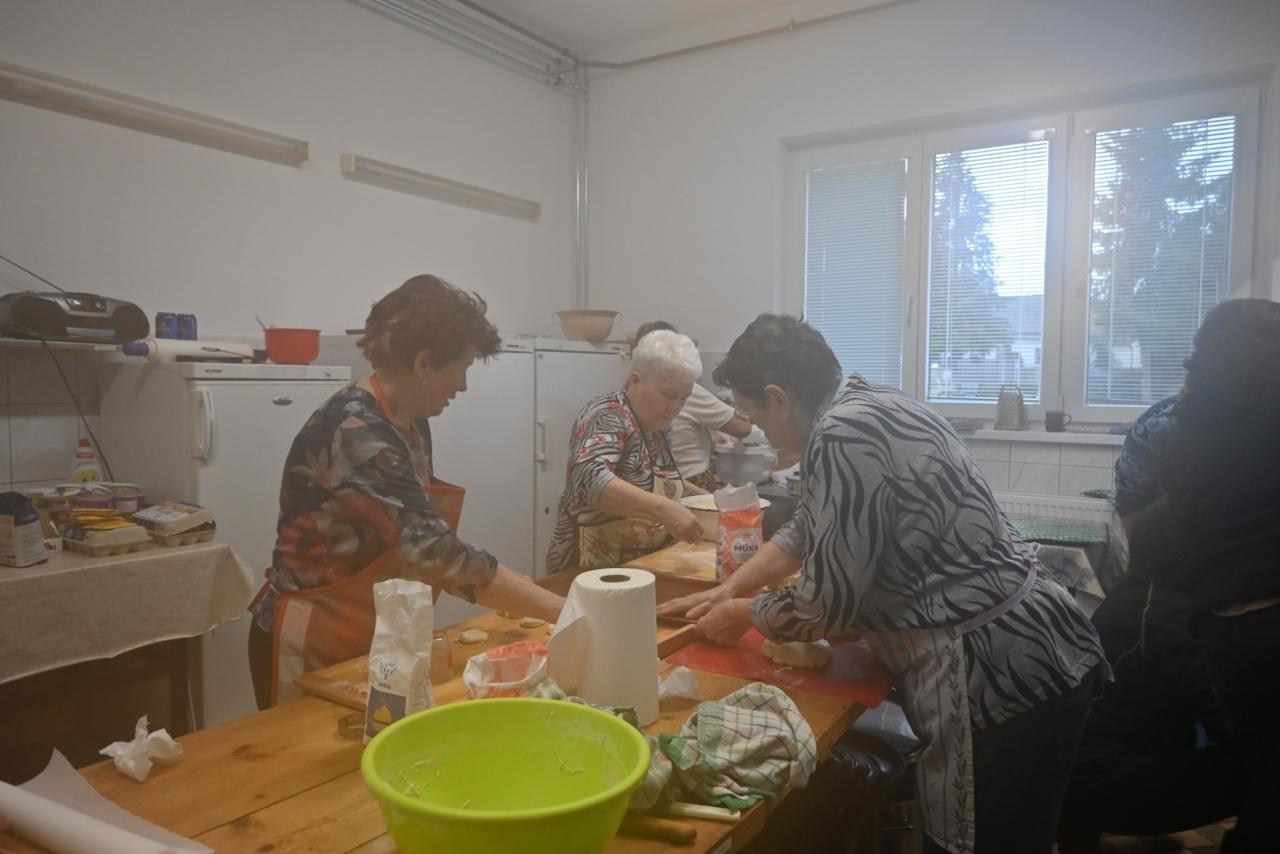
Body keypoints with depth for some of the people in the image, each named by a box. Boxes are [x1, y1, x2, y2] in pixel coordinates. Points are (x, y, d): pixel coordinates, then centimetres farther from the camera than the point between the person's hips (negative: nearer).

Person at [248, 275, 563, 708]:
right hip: (312, 648, -8)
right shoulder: (355, 432, -26)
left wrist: (509, 600, -6)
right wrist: (560, 610, -33)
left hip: (371, 640, 9)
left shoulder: (412, 424, 2)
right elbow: (436, 551, -35)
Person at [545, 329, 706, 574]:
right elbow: (590, 480, -34)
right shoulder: (607, 417, -16)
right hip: (595, 568, -8)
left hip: (645, 564, 8)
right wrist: (664, 509, -41)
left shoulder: (658, 425, 7)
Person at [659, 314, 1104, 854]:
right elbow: (805, 530, 20)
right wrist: (727, 590, 17)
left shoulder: (843, 438, -23)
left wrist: (742, 615, 1)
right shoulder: (864, 405, 7)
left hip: (1000, 674, -9)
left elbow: (825, 605, -17)